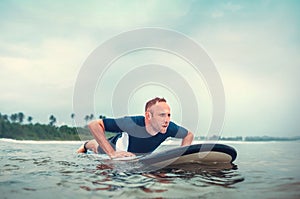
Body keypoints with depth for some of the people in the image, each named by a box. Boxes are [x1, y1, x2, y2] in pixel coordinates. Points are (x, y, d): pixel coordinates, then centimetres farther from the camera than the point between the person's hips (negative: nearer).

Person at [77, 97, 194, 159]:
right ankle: (87, 145, 56)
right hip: (118, 146, -4)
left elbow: (189, 135, -15)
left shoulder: (169, 128, -36)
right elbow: (94, 125, -49)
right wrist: (112, 153, -53)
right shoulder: (132, 123, -49)